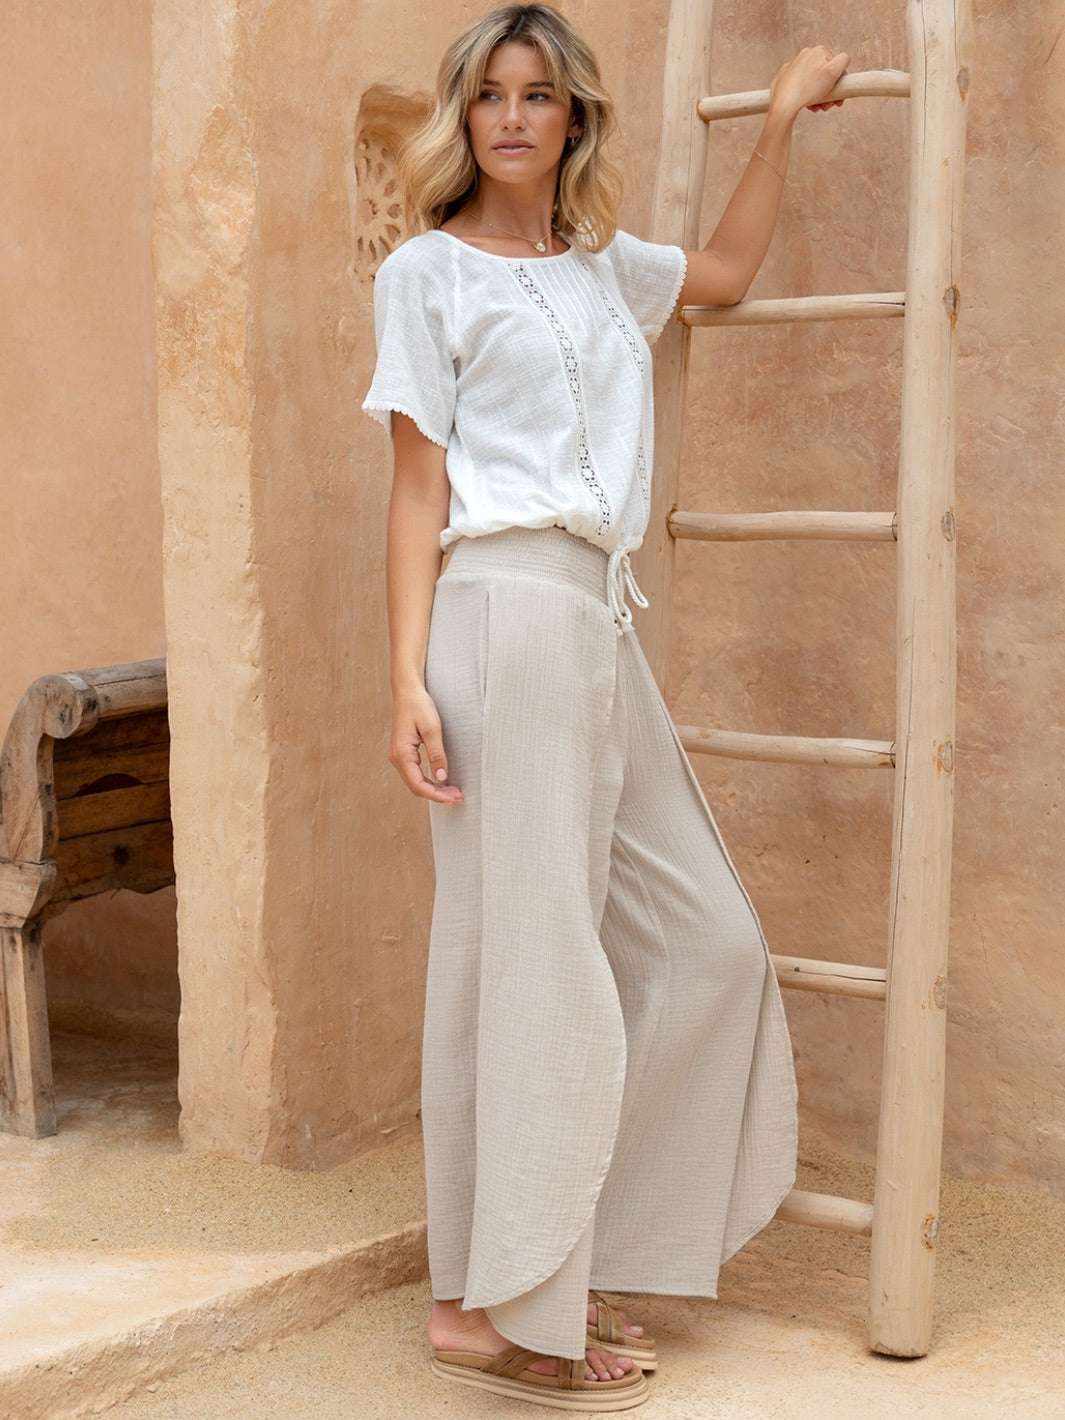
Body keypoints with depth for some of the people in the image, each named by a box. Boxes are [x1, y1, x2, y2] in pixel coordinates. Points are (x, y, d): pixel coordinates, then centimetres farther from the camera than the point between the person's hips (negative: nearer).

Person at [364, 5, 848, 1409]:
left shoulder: (601, 266, 20)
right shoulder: (429, 270, 3)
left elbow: (729, 269, 37)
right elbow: (416, 489, -3)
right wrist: (410, 681, -11)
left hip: (600, 626, 8)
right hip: (506, 613, -7)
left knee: (703, 941, 6)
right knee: (527, 954, -8)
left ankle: (556, 1263, 16)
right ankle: (488, 1305, 3)